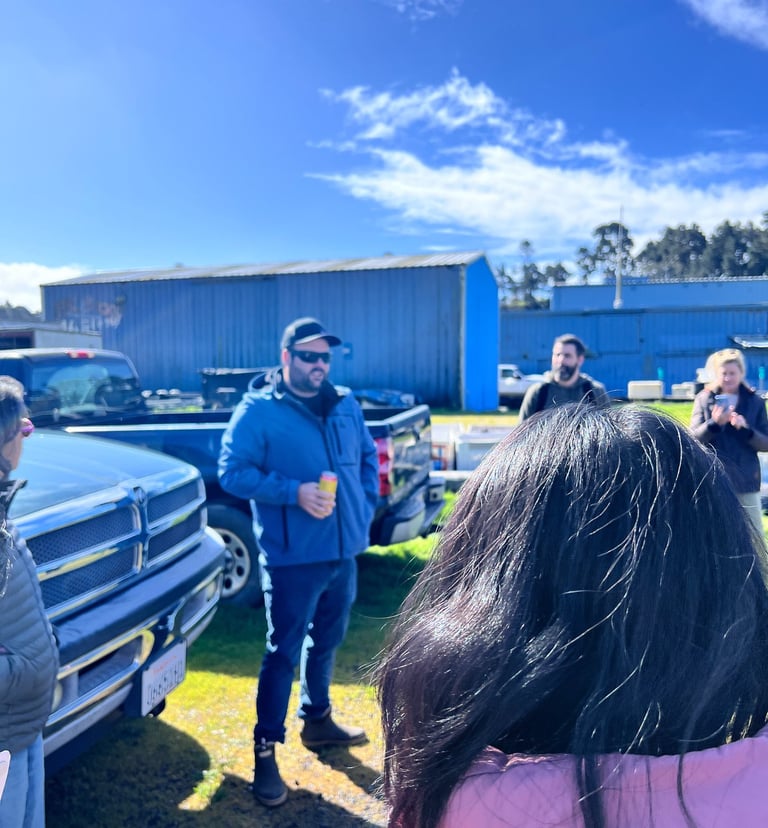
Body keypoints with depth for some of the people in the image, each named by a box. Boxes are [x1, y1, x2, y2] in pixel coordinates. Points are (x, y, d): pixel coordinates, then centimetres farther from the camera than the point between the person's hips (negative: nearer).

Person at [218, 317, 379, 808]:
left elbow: (368, 457, 19)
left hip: (344, 551, 6)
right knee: (284, 653, 2)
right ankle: (265, 750, 18)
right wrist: (294, 492, -24)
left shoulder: (346, 407, 8)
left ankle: (318, 720, 41)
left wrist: (366, 506, 5)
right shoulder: (258, 411, -9)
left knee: (327, 642, 21)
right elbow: (232, 472, -14)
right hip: (293, 556, -6)